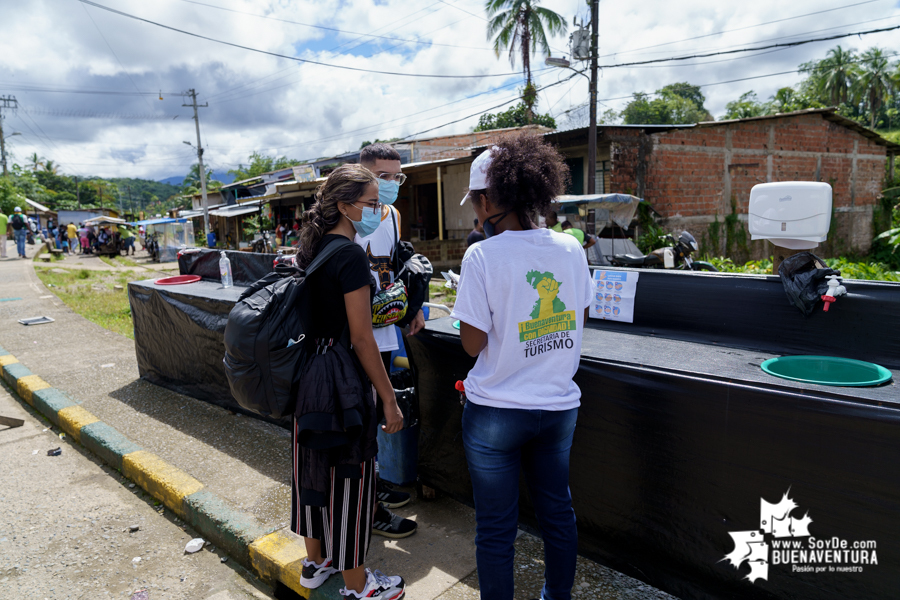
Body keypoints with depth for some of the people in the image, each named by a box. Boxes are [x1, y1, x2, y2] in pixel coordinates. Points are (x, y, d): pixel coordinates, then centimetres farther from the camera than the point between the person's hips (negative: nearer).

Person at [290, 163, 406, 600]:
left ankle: (315, 562, 41)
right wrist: (389, 399, -14)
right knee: (349, 477, 6)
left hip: (306, 368, 9)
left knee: (314, 465, 21)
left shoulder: (310, 246, 7)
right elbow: (361, 338, -21)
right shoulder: (350, 255, -20)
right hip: (341, 375, -9)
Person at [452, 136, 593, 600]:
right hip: (559, 405, 5)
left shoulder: (482, 256, -18)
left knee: (495, 526, 13)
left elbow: (472, 344, -14)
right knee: (558, 513, 22)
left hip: (497, 413, -5)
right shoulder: (571, 248, -3)